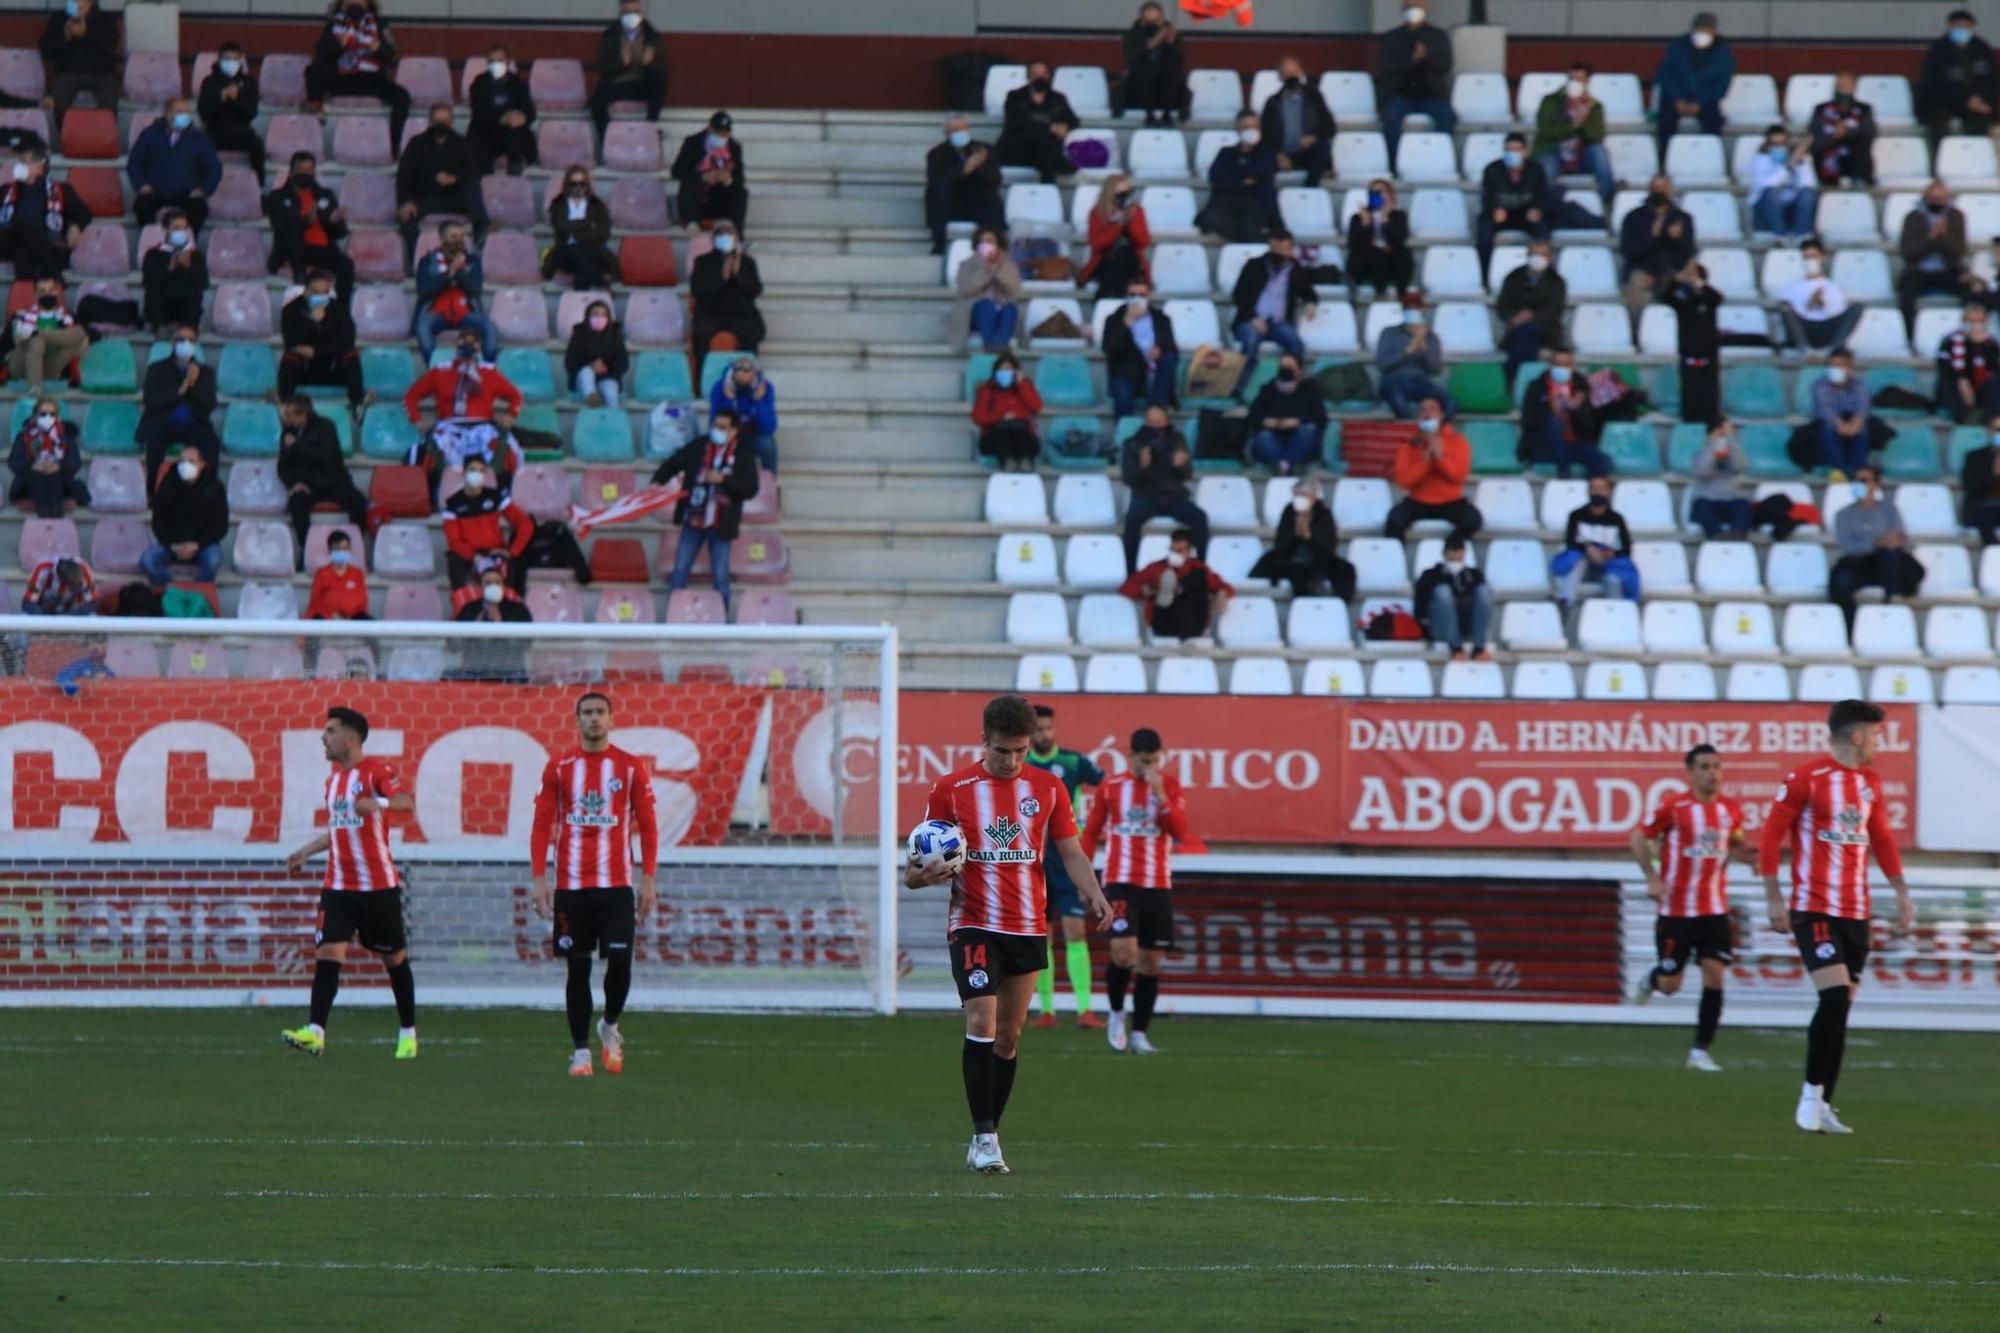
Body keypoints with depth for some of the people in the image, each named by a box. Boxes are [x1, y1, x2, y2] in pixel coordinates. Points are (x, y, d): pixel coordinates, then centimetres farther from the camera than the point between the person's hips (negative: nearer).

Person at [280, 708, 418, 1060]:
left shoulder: (377, 770, -8)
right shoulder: (333, 779, 15)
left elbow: (406, 802, -25)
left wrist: (379, 803, -43)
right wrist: (307, 851, 25)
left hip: (379, 885, -6)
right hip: (339, 884, 6)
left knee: (395, 958, 7)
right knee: (327, 952, -11)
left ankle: (407, 1034, 20)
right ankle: (315, 1033, -21)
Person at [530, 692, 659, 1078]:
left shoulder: (632, 768, 4)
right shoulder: (559, 768, 4)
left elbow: (647, 826, 6)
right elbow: (542, 826, 4)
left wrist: (648, 879, -1)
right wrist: (538, 878, -4)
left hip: (617, 885, 0)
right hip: (571, 886, 0)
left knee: (620, 961, -8)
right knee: (578, 967, 1)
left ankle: (610, 1026, 20)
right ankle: (580, 1050, 9)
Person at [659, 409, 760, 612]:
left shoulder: (744, 456, -5)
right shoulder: (697, 447, 1)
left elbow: (750, 490, -10)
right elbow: (671, 465, 10)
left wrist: (723, 480, -22)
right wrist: (657, 482, -8)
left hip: (720, 526, -2)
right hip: (693, 521, 2)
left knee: (720, 578, 4)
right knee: (680, 572, 4)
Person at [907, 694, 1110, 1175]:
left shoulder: (1047, 790, 4)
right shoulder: (951, 790, -3)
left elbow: (1072, 852, 3)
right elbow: (915, 871, 0)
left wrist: (1094, 895, -16)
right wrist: (926, 876, -25)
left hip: (1028, 929, 3)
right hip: (974, 926, -3)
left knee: (1009, 1036, 8)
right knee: (982, 1025, -18)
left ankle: (987, 1138, 18)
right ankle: (984, 1136, -15)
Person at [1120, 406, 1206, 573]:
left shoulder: (1176, 439, 5)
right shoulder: (1133, 443, -1)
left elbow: (1188, 475, 3)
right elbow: (1128, 478, -6)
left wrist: (1181, 465, -21)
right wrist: (1142, 466, -27)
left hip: (1174, 496, 2)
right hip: (1146, 497, -2)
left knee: (1200, 517, -27)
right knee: (1132, 518, -35)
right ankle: (1131, 573, -32)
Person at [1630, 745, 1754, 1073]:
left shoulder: (1731, 809, 3)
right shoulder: (1673, 806, -11)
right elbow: (1639, 839, -2)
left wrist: (1743, 854, -3)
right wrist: (1652, 878, -13)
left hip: (1715, 910, 3)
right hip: (1676, 909, -3)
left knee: (1715, 975, -7)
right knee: (1670, 984, 1)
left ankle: (1700, 1051, 1)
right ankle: (1652, 980, 39)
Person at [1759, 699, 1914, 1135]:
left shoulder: (1870, 785, 12)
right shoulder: (1806, 779, -8)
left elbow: (1882, 840, 22)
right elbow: (1773, 834, -7)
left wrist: (1901, 893, 15)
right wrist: (1774, 898, -11)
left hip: (1855, 914, 7)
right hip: (1814, 911, -7)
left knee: (1841, 1006, 6)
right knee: (1835, 996, -20)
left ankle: (1821, 1107, 12)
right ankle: (1812, 1094, -8)